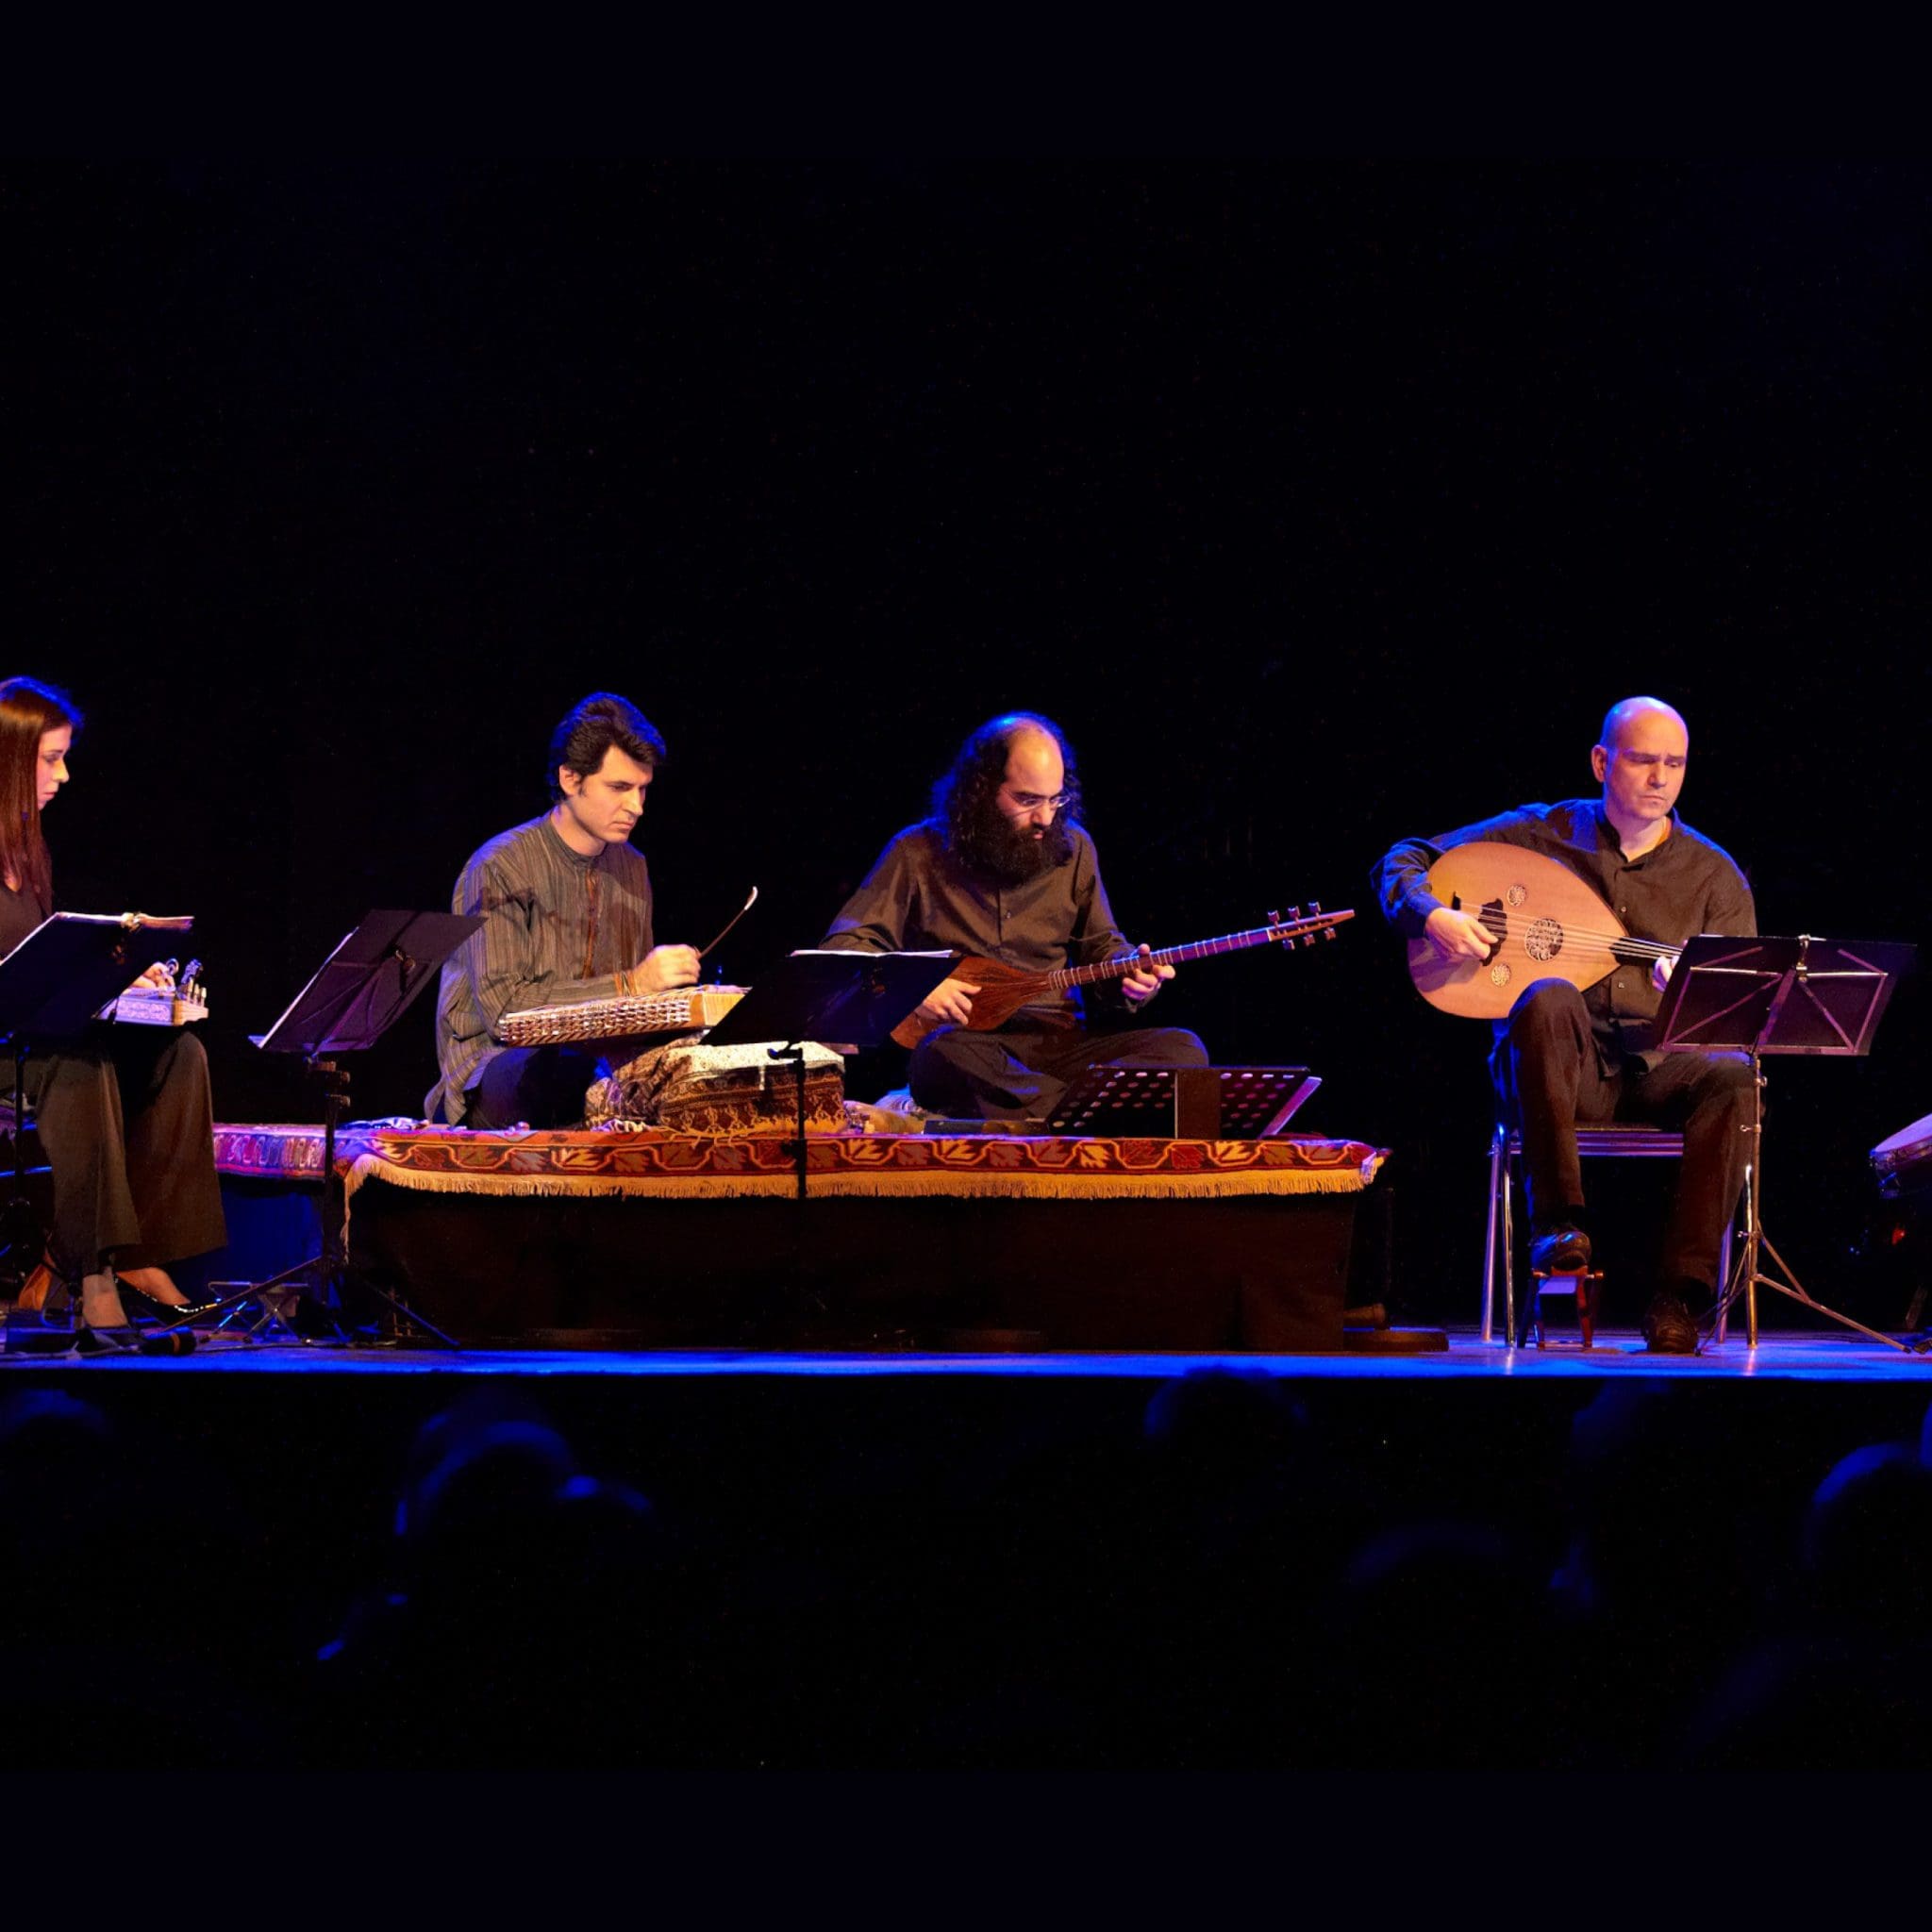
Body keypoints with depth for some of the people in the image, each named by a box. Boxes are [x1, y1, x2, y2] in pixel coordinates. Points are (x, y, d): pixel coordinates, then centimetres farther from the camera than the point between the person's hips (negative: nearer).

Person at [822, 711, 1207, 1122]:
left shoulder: (1073, 849, 12)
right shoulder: (920, 852, 3)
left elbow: (1101, 947, 22)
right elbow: (844, 948, 3)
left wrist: (1130, 975, -2)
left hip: (1059, 1042, 3)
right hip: (969, 1041, -3)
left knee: (1184, 1050, -22)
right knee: (941, 1054, -41)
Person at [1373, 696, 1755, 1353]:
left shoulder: (1713, 874, 9)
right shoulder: (1543, 832, 7)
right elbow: (1403, 861, 10)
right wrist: (1432, 916, -13)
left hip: (1659, 1067, 1)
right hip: (1561, 1064, -1)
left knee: (1733, 1077, -33)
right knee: (1549, 998, -36)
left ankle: (1678, 1296, -33)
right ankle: (1557, 1221, -33)